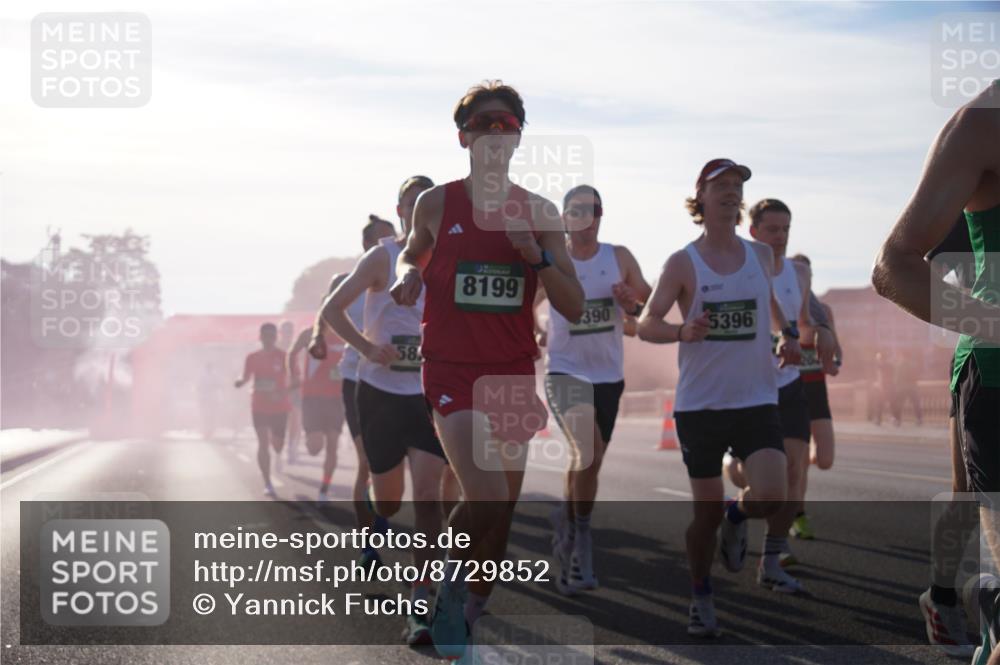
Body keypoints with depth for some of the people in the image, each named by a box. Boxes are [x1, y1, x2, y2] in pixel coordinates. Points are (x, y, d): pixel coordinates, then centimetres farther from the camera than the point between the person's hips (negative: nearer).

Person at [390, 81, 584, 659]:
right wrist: (409, 276, -3)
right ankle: (448, 583, 9)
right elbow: (414, 253, 20)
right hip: (452, 369, -3)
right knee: (486, 504, -20)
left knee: (503, 513, 7)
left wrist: (535, 254, -15)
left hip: (515, 373, 3)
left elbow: (575, 308, 0)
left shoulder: (539, 212, 3)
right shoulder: (436, 203, 0)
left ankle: (468, 616, 26)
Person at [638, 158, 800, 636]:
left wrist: (788, 334, 12)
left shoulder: (761, 256, 7)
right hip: (699, 404, -2)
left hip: (757, 400, 2)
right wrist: (683, 332, -25)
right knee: (706, 512, 3)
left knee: (770, 499, -17)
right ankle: (701, 598, 25)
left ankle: (737, 515, 20)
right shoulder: (683, 263, -4)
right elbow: (646, 324, -5)